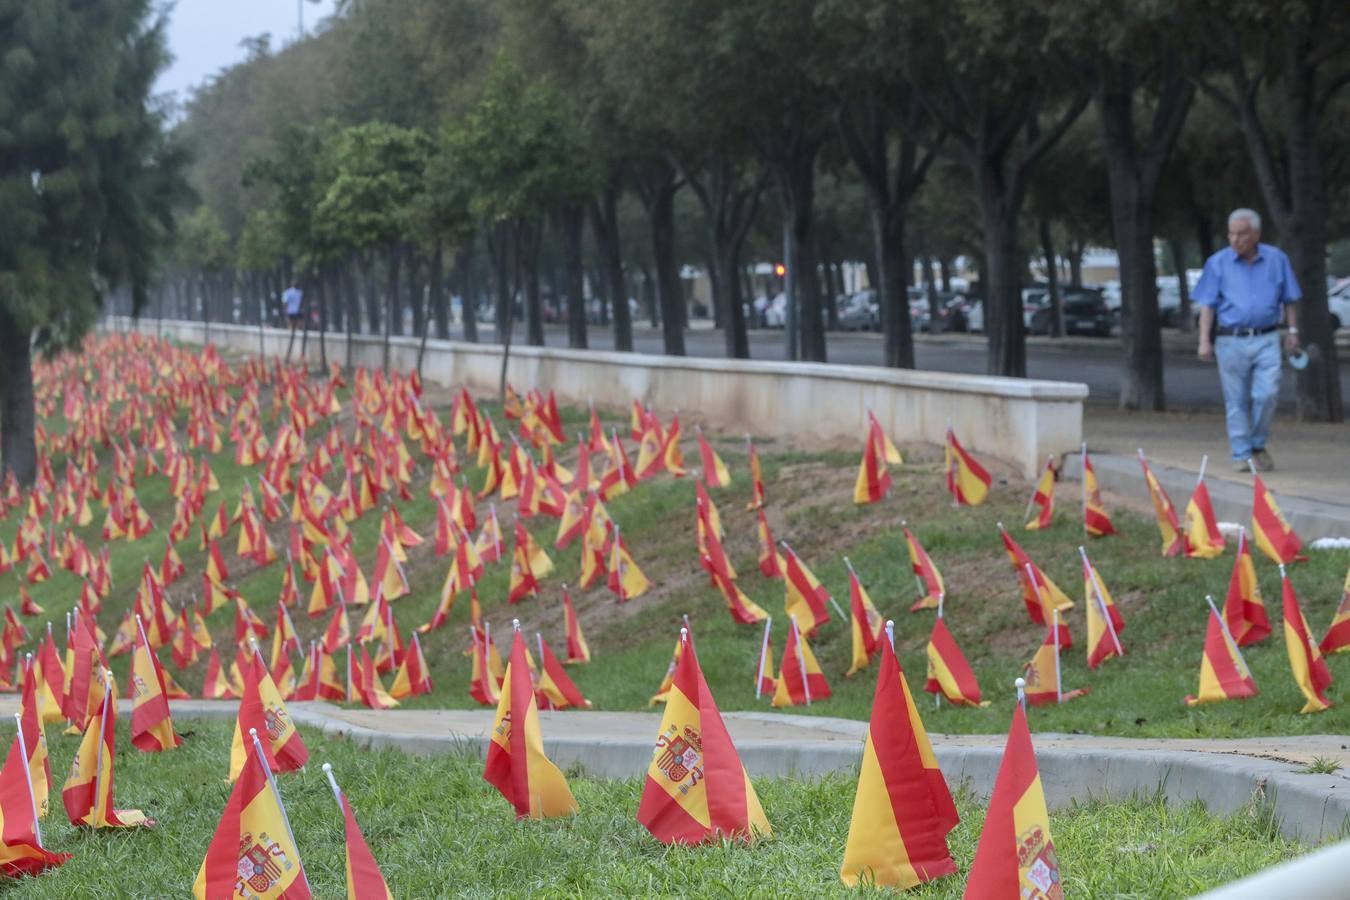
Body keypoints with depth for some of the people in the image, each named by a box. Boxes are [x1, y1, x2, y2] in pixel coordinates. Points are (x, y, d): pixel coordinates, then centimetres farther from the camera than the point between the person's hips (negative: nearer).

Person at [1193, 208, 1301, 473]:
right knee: (1236, 401, 3)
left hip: (1266, 339, 0)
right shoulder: (1217, 263, 2)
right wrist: (1204, 340, -5)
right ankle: (1241, 455, 11)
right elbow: (1207, 305, 2)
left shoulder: (1277, 260, 5)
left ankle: (1258, 445, 12)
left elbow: (1289, 300, 14)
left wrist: (1292, 330, 8)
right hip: (1231, 340, 0)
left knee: (1268, 394, -10)